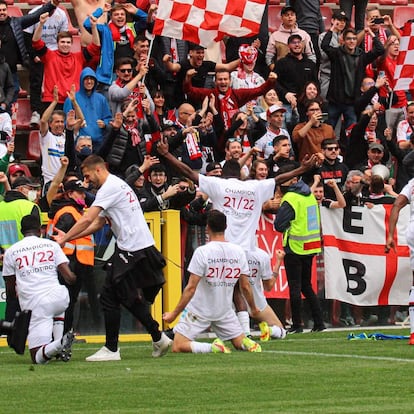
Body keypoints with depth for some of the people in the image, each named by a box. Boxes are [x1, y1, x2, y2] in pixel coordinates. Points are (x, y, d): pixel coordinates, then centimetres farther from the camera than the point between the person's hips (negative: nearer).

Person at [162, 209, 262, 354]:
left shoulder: (202, 252, -17)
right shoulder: (238, 251, -2)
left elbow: (191, 288, -17)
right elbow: (245, 286, 5)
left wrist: (174, 313, -11)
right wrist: (253, 308, 22)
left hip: (199, 311, -5)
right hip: (225, 311, 5)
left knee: (178, 347, -3)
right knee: (240, 343, 19)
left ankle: (212, 347, -23)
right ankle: (249, 344, -16)